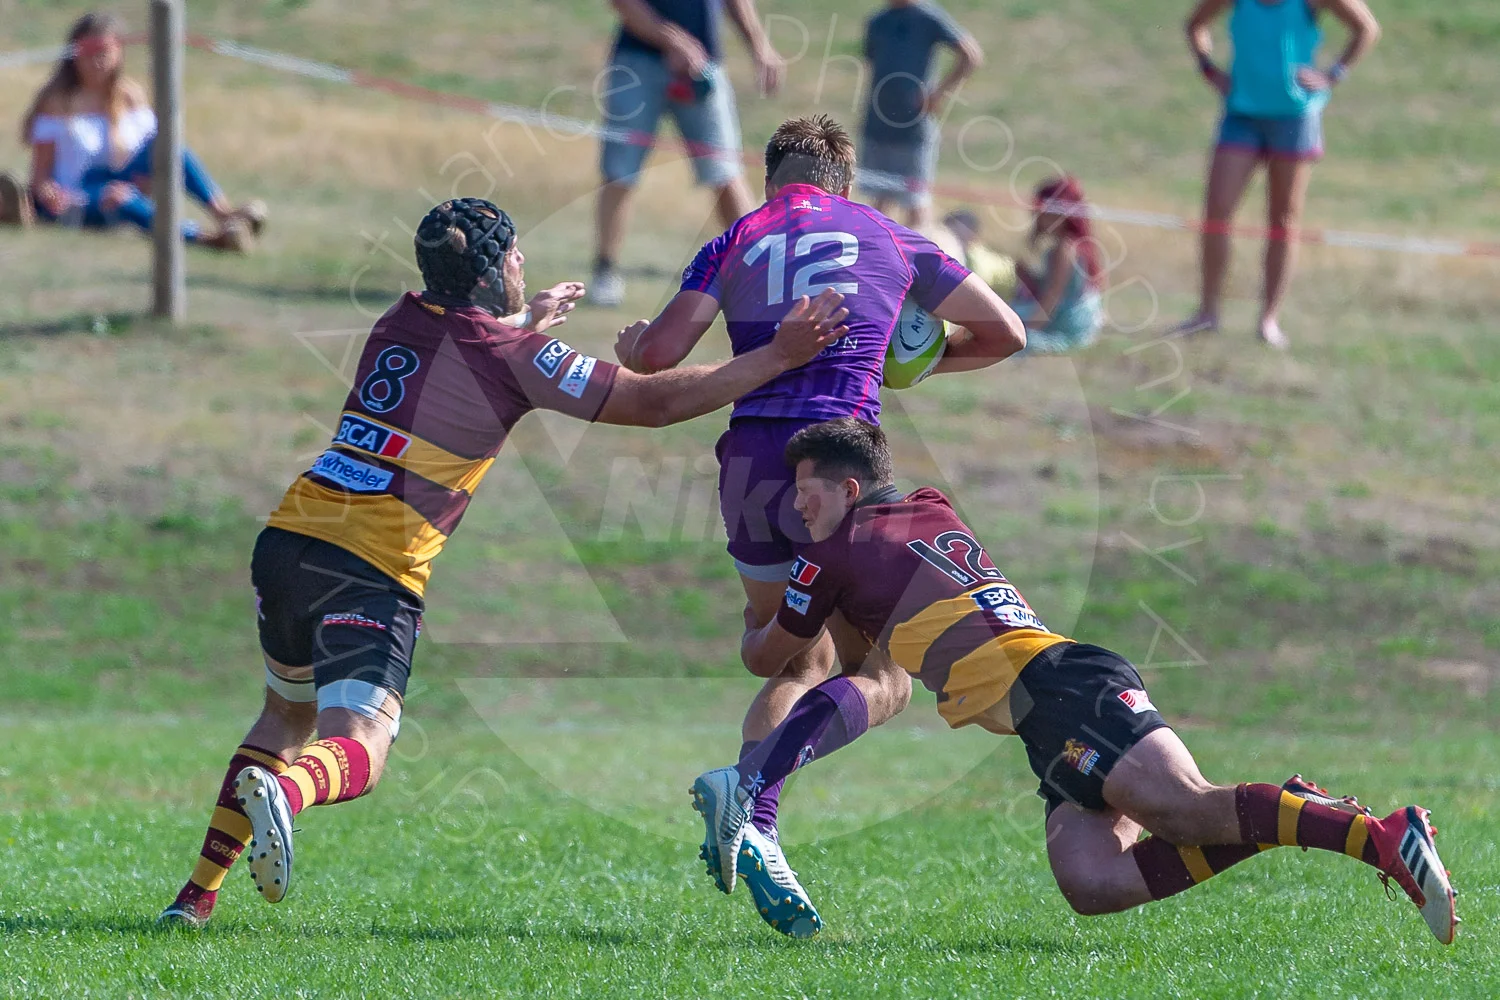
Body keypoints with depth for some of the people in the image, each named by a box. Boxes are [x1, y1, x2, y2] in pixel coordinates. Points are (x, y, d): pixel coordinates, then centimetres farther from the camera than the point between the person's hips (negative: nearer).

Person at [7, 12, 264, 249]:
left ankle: (222, 212, -37)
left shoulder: (130, 96, 7)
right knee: (113, 200, -40)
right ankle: (200, 236, -61)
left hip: (120, 186, 4)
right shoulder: (59, 103, -3)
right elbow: (41, 171, -6)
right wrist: (47, 192, -30)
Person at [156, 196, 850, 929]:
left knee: (288, 713, 26)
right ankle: (281, 791, -48)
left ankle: (199, 891, 19)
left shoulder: (403, 320, 14)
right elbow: (654, 403, -3)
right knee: (358, 753, -12)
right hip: (375, 568, -7)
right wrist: (781, 355, 1)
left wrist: (526, 320, 47)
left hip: (289, 536, 7)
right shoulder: (516, 356, -4)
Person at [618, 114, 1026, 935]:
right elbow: (1003, 333, 24)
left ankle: (755, 817, 4)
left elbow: (657, 354, 0)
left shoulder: (734, 243, 14)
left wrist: (626, 349, 23)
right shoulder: (889, 238, 16)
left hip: (747, 459, 3)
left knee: (801, 664, 21)